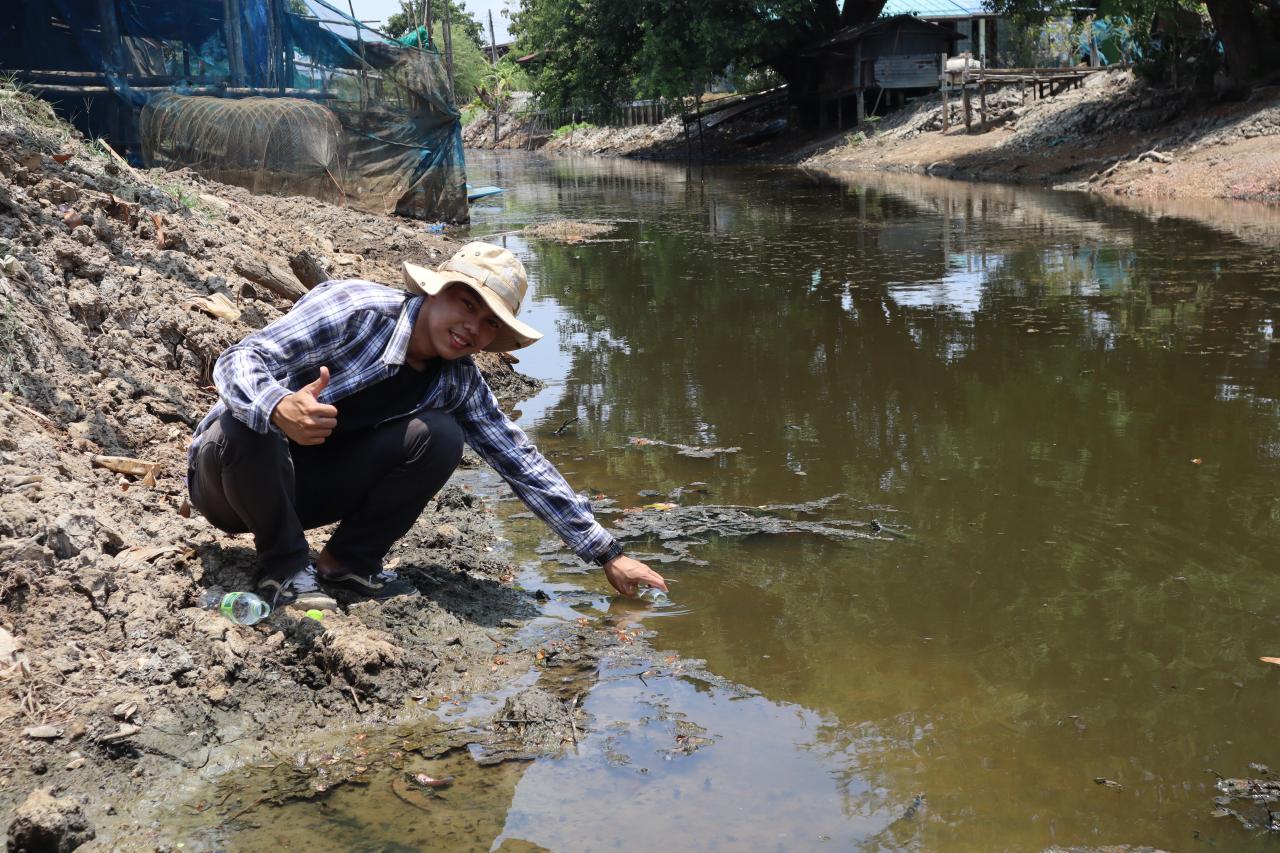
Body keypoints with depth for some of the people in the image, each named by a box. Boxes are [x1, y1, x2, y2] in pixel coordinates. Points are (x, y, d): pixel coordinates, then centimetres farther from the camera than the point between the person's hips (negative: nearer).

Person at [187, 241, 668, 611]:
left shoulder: (459, 384, -4)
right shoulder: (356, 309, -23)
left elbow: (524, 465, 0)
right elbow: (238, 360, -28)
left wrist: (607, 555, -1)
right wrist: (278, 409, -53)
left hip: (303, 489, 4)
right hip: (227, 469, -4)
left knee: (439, 437, -17)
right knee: (251, 425, -40)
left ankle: (349, 560, -3)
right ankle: (285, 564, -13)